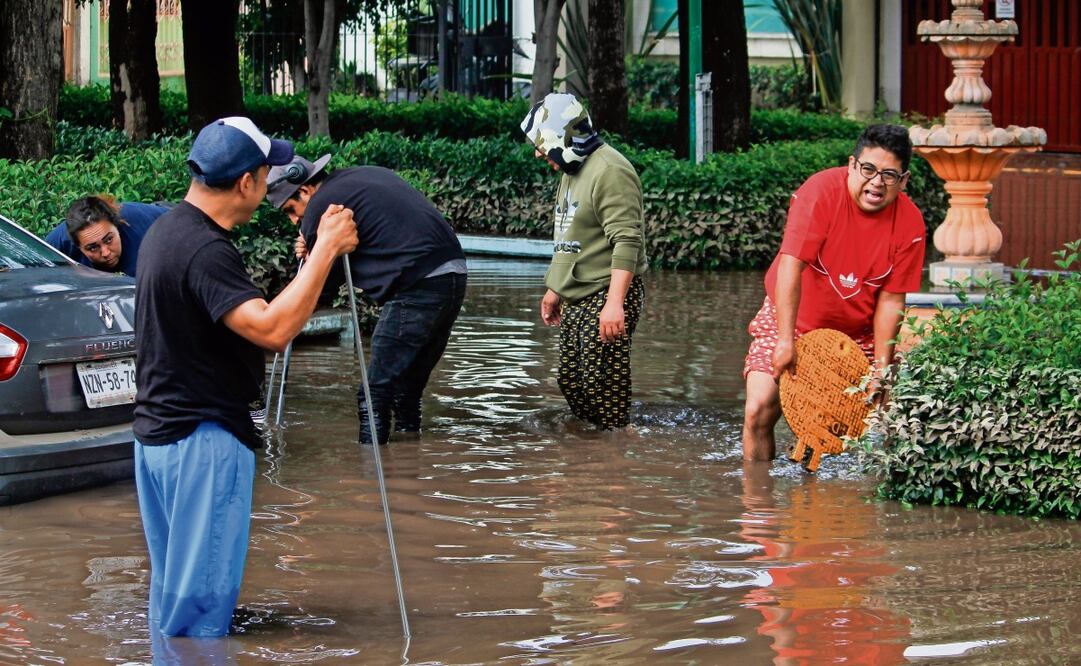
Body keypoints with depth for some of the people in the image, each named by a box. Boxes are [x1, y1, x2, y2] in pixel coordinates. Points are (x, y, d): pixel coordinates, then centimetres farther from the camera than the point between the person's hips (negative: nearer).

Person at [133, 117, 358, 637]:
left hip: (158, 433, 10)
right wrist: (325, 250, -28)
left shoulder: (166, 230, 11)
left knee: (171, 593, 17)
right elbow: (272, 329, -33)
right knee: (202, 599, -5)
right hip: (203, 442, -10)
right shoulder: (205, 250, -22)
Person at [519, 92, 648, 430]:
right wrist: (555, 289, 28)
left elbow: (627, 242, -24)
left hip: (606, 297, -10)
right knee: (570, 382, 11)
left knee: (603, 388, -11)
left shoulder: (609, 172, -17)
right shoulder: (572, 171, 17)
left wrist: (614, 303, -30)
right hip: (577, 299, 10)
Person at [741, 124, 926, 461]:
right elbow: (791, 266, -27)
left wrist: (881, 367, -14)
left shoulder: (910, 224, -12)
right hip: (793, 320, -3)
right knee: (759, 410, -15)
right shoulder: (820, 192, -23)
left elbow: (891, 300, -8)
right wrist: (786, 342, -33)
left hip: (858, 333, 3)